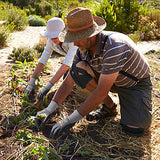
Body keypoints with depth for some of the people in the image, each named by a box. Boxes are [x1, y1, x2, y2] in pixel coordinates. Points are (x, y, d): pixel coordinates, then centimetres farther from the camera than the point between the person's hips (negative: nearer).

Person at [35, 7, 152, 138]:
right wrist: (50, 109, -15)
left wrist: (72, 119, -33)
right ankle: (109, 106, -2)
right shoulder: (83, 50, -13)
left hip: (137, 82, -6)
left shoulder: (114, 46, -37)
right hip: (110, 81, 6)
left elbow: (102, 91, -37)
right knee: (78, 68, -19)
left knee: (135, 129, -28)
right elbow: (68, 82, -7)